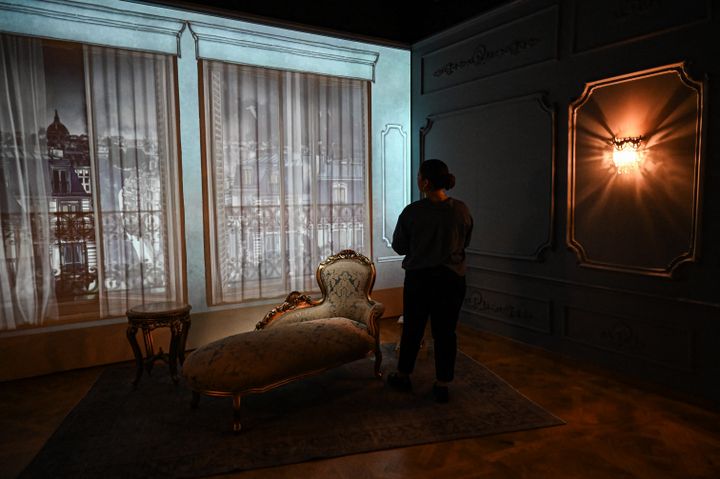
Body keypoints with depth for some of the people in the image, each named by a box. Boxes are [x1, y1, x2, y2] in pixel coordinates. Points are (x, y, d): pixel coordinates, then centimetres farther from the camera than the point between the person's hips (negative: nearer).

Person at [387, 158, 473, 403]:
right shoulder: (461, 210, -6)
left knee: (412, 328, 14)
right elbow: (465, 242, 9)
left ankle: (403, 376, 30)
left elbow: (398, 246, -2)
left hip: (418, 278, -1)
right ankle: (442, 385, 18)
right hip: (452, 279, 2)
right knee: (445, 331, 10)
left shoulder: (412, 212, -13)